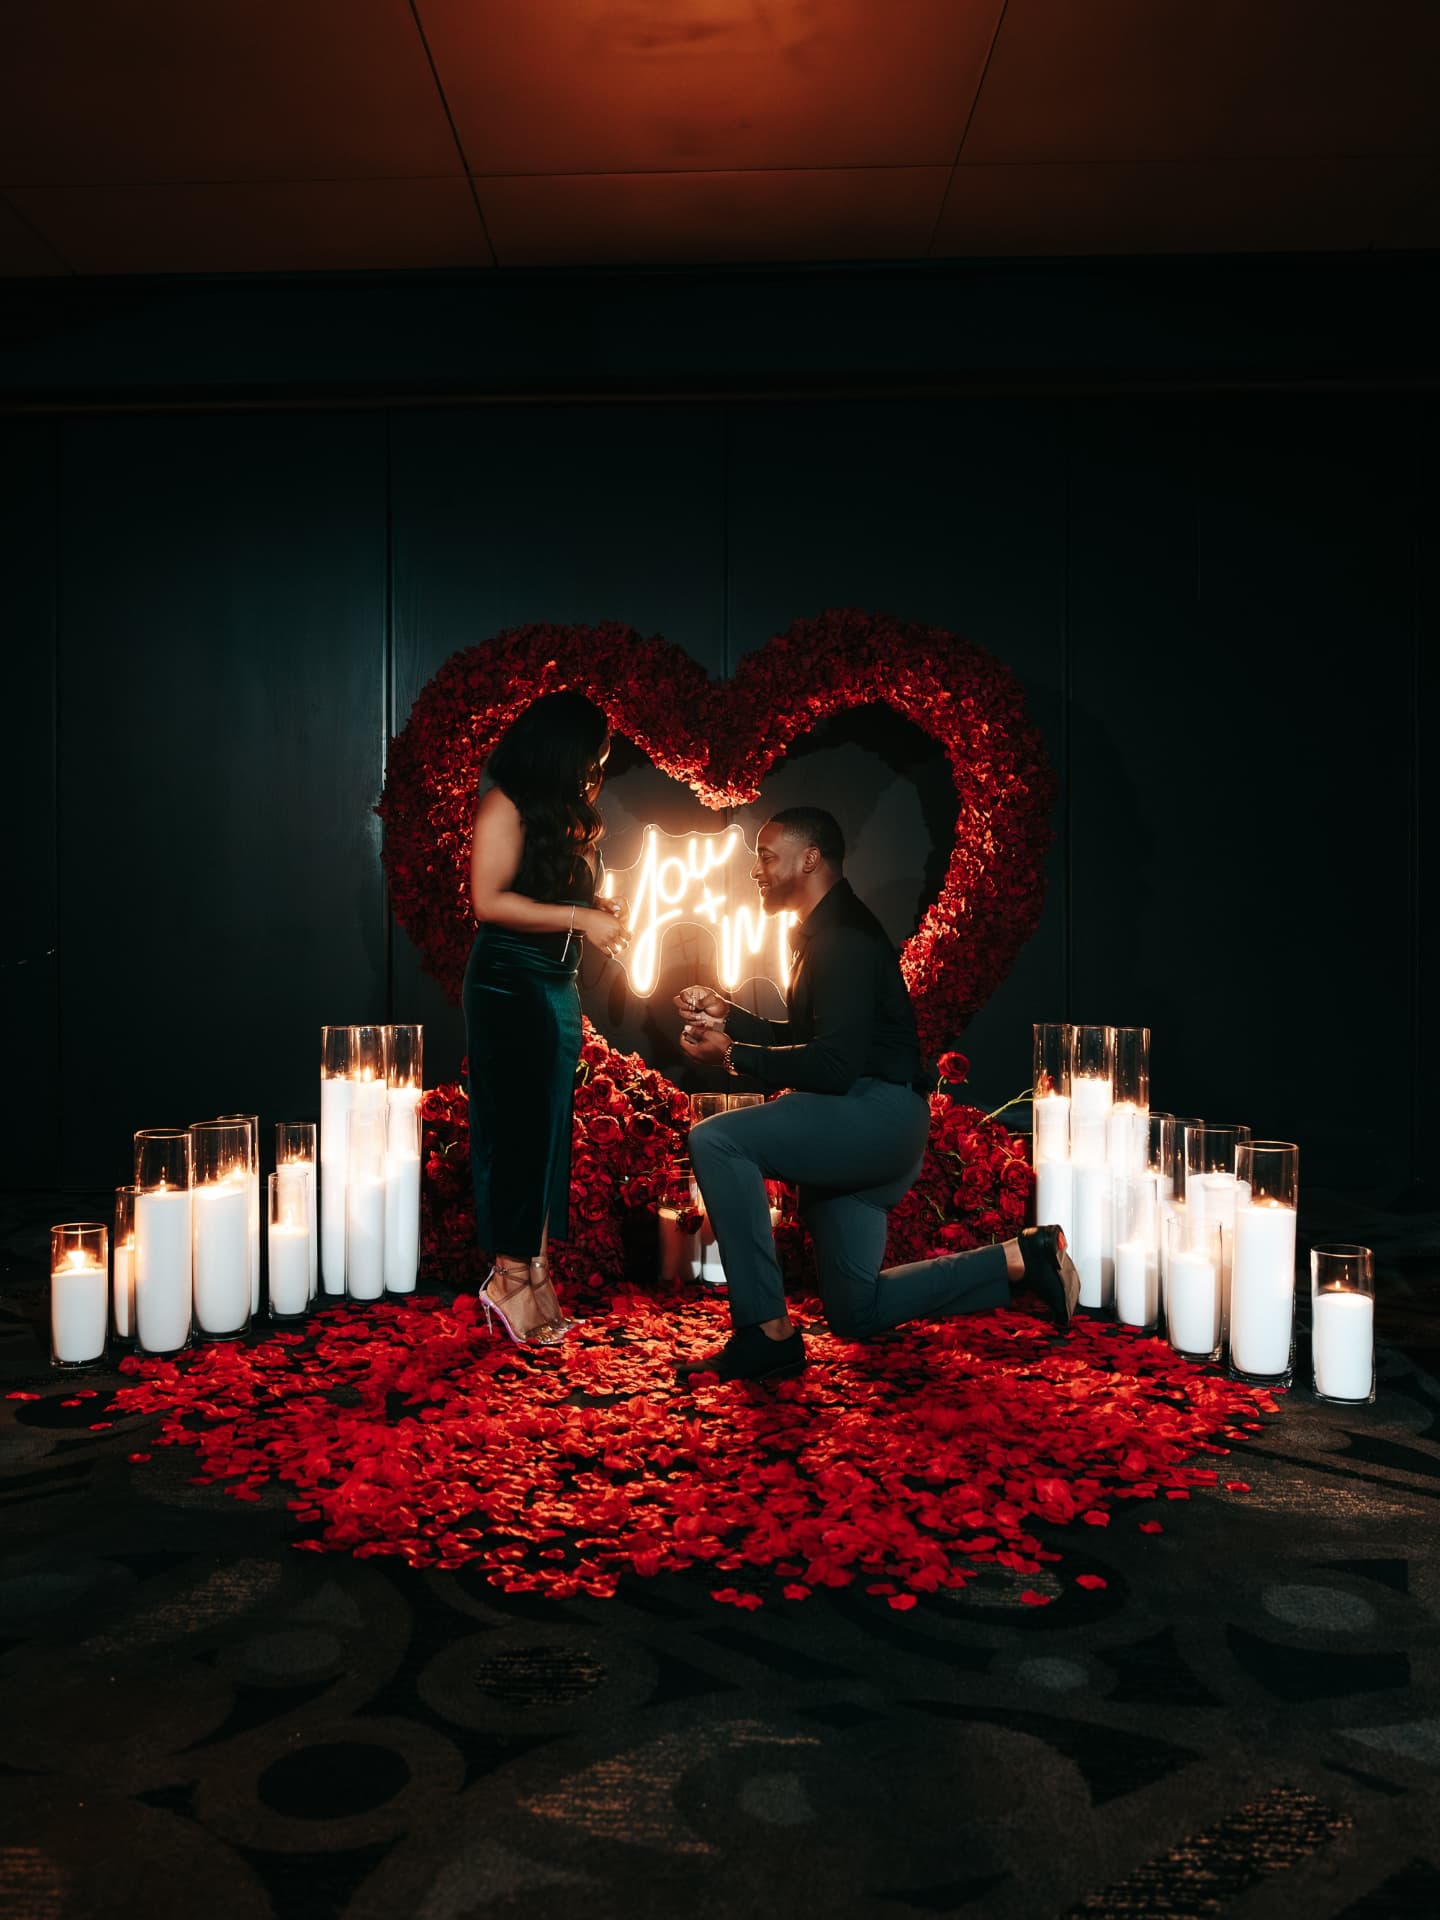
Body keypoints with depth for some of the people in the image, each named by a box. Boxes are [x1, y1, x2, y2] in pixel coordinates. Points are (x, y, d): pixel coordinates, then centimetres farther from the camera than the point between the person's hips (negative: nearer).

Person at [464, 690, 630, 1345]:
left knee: (548, 1132, 7)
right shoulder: (506, 806, -9)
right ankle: (511, 1280, 0)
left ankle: (530, 1278, 12)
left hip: (558, 986, 8)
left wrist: (603, 913, 4)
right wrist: (581, 917, -18)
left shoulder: (566, 813, 16)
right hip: (508, 986, -8)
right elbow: (488, 901, -18)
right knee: (517, 1130, -7)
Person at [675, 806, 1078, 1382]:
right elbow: (805, 1040, 24)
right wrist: (728, 1016, 13)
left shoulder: (844, 938, -15)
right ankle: (1021, 1258, 17)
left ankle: (767, 1332, -21)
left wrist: (734, 1055, -16)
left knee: (715, 1139, -25)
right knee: (856, 1314, 14)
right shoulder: (821, 932, 17)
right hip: (861, 1130, 11)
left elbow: (833, 1064, -23)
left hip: (877, 1114, -11)